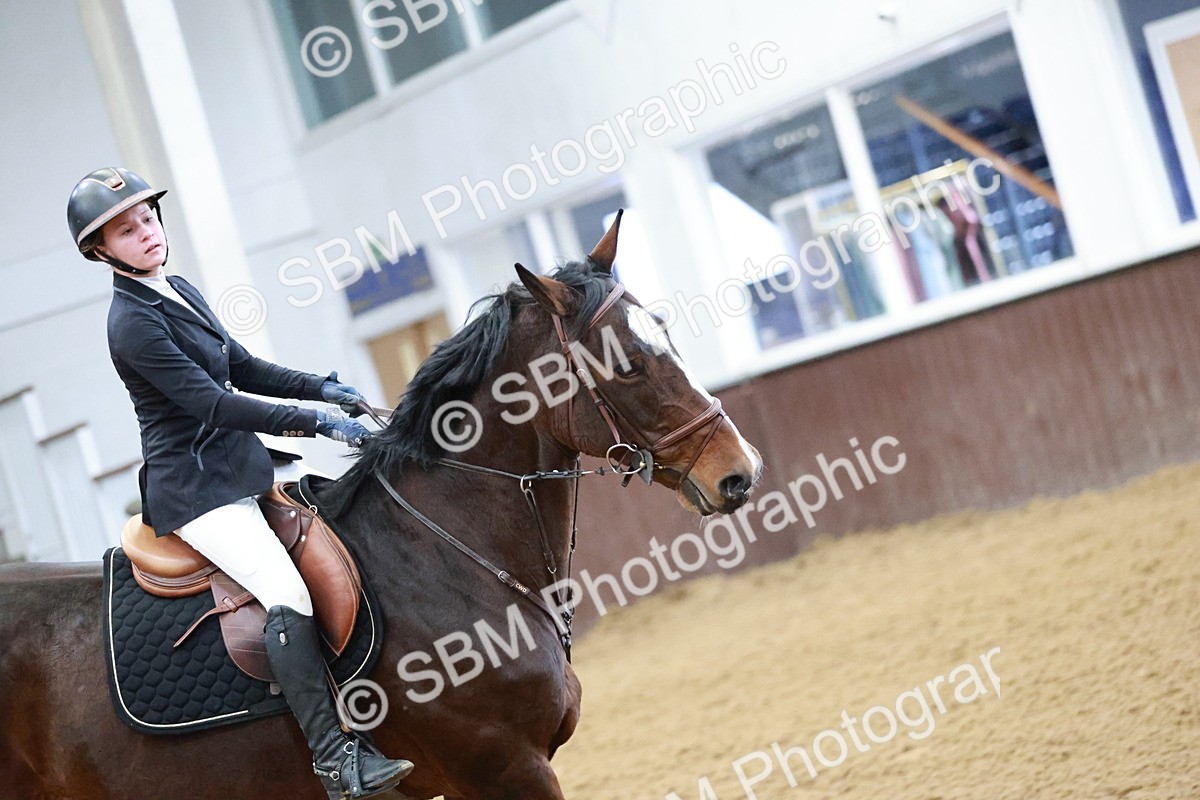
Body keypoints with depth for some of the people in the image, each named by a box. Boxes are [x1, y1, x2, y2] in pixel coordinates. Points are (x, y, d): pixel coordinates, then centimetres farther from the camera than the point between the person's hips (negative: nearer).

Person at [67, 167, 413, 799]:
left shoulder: (179, 293, 11)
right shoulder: (132, 323, -17)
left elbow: (244, 369, 18)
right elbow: (213, 402, -22)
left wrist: (324, 388, 4)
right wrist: (318, 423, -24)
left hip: (239, 468, 10)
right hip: (196, 491, -10)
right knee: (288, 596, -26)